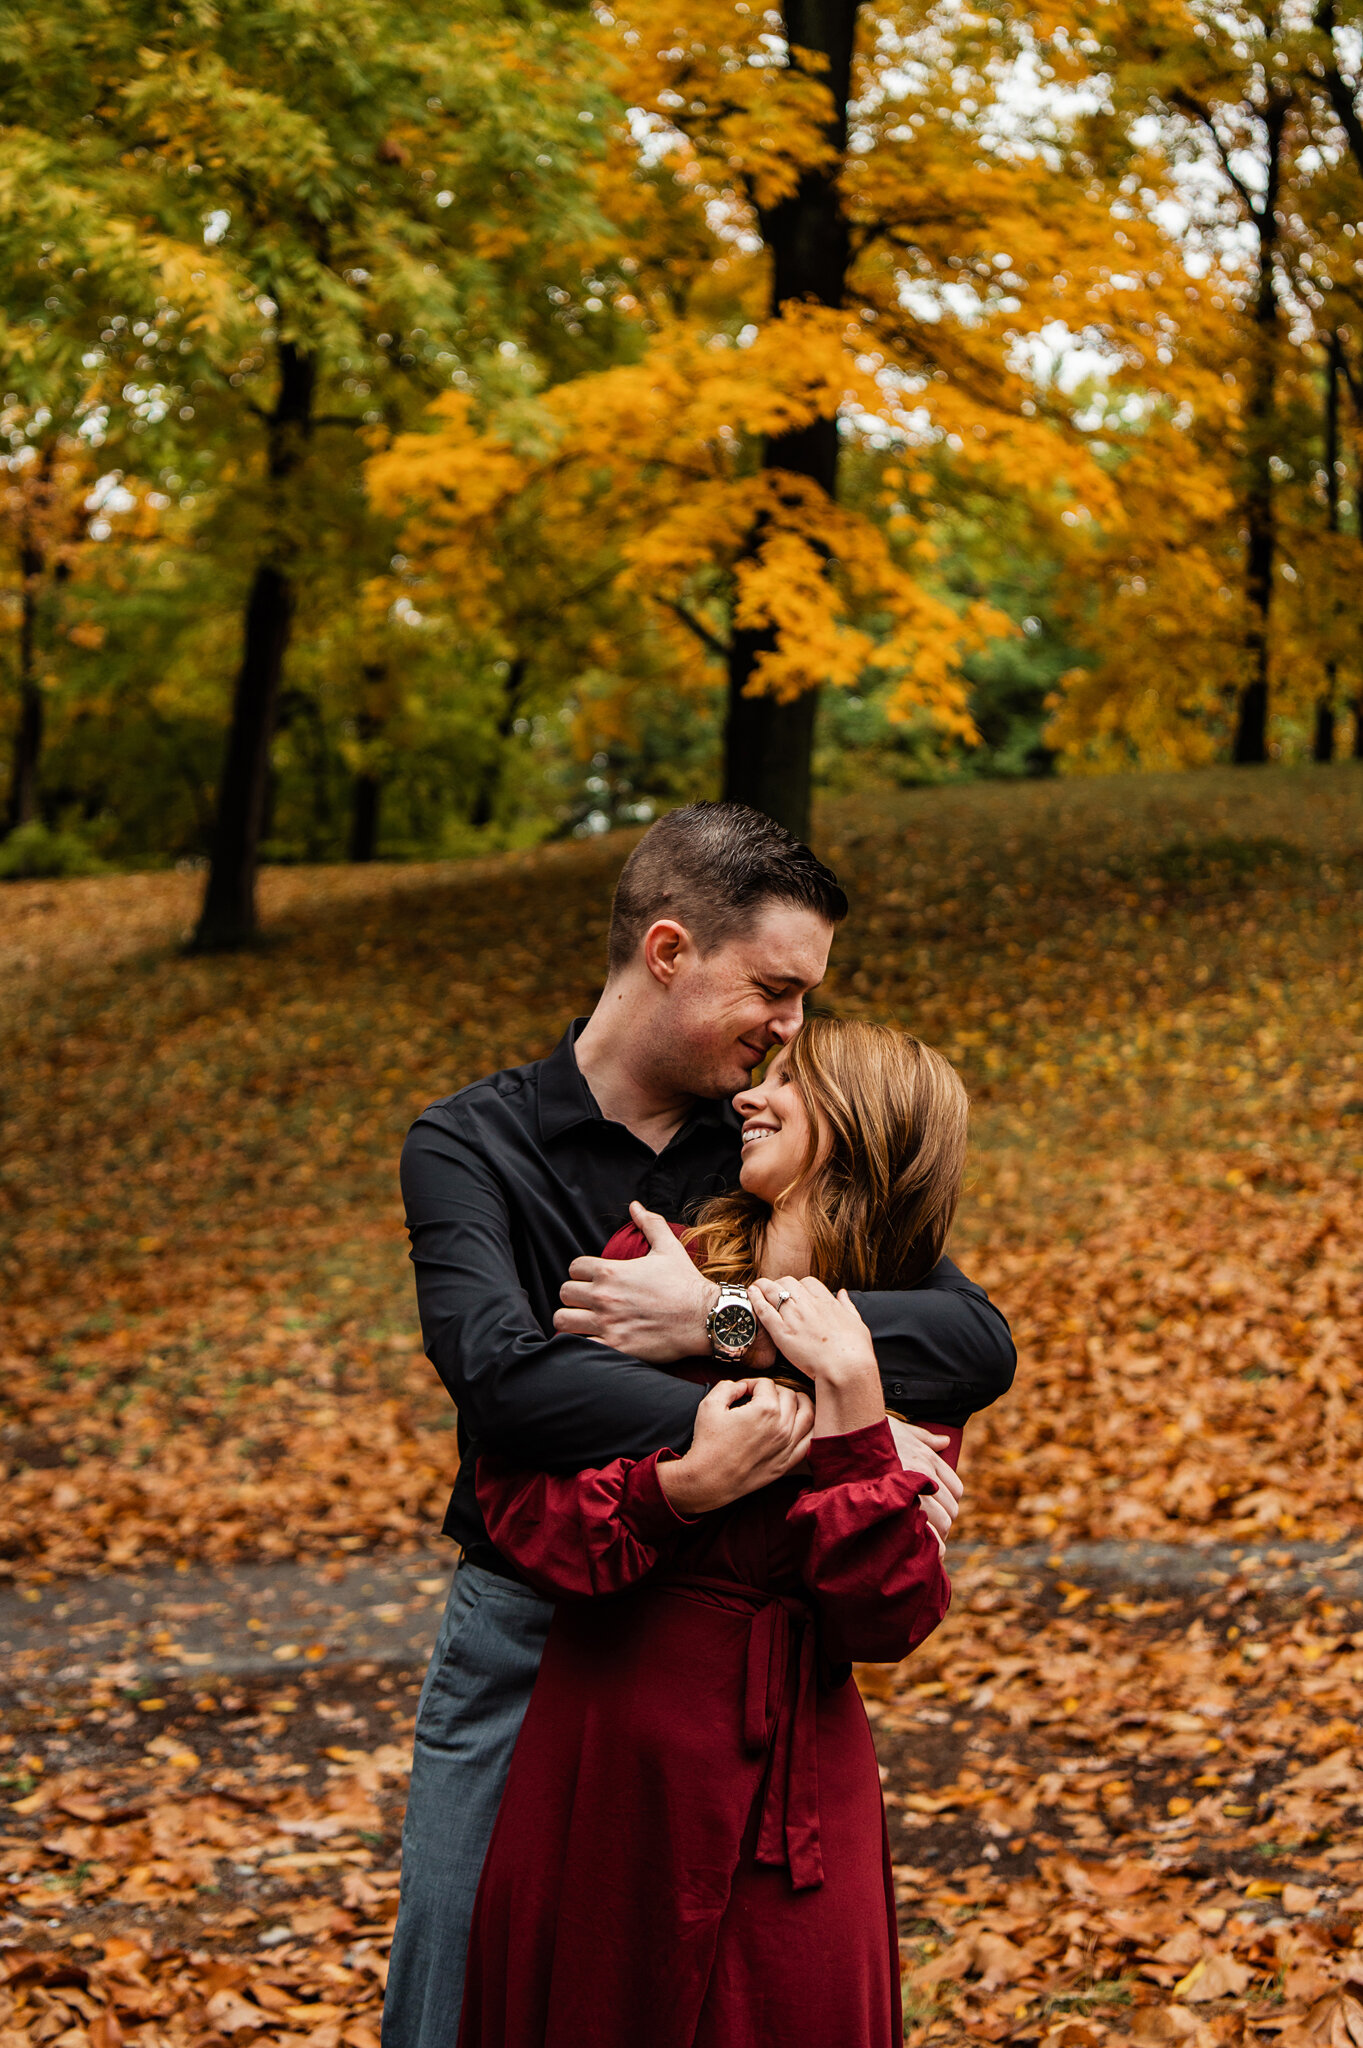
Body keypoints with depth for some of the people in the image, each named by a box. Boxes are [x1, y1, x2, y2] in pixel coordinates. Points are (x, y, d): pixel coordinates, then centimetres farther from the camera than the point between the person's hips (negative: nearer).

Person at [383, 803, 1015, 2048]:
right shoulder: (472, 1148, -8)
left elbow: (980, 1346, -13)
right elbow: (505, 1373, -29)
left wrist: (725, 1318, -26)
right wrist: (808, 1428, -35)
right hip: (526, 1632, -2)